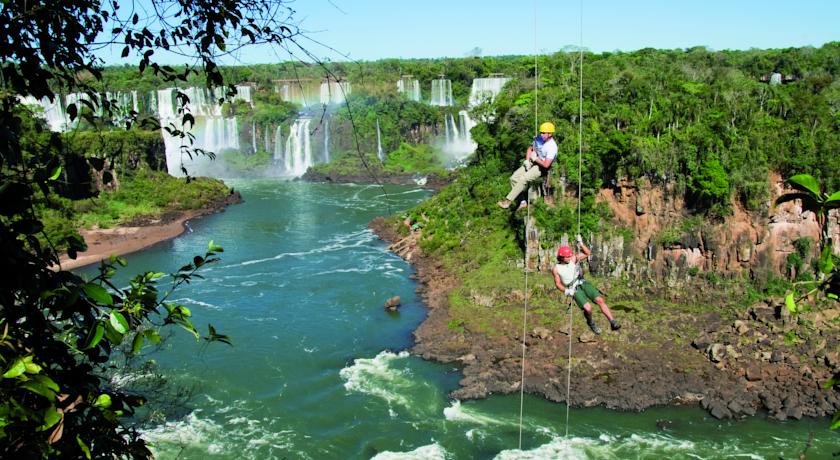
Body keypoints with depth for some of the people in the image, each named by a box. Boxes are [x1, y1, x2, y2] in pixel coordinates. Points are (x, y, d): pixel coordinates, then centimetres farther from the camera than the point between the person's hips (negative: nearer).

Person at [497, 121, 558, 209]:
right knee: (514, 178, -8)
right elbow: (530, 149, 17)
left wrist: (535, 158, -13)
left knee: (523, 179, -28)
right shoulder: (538, 139, 1)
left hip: (541, 168, -8)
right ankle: (523, 202, -7)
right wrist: (527, 160, 1)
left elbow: (546, 165, -26)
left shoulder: (552, 147, -21)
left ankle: (508, 201, -24)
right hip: (531, 163, 8)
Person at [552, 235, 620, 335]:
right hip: (574, 290, -2)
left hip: (584, 283, 2)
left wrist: (581, 244, -14)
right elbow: (558, 283, 4)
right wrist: (566, 291, -13)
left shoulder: (573, 258, 2)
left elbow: (588, 253, -1)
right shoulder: (556, 269, -2)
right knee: (588, 308, -24)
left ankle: (613, 323, -21)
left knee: (600, 300, -20)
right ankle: (591, 323, 9)